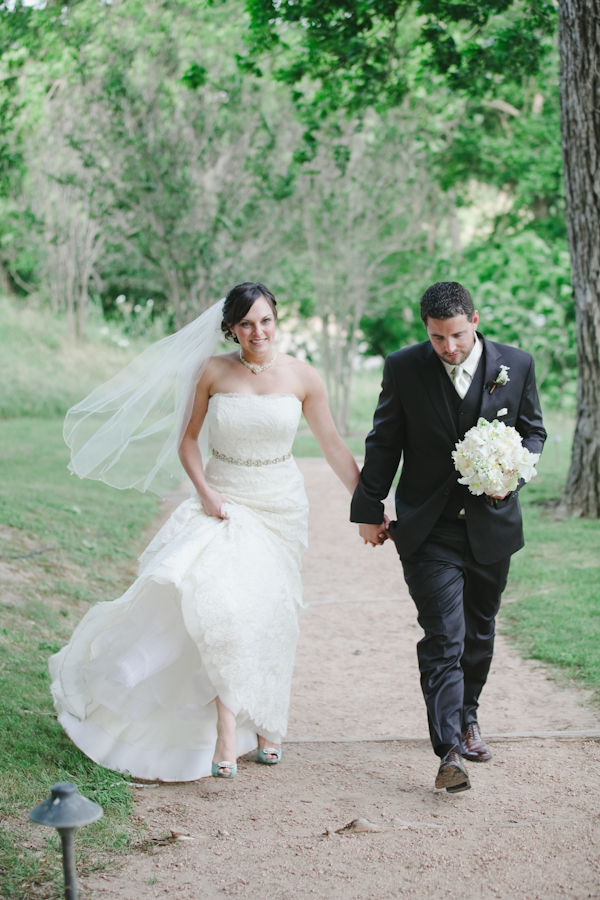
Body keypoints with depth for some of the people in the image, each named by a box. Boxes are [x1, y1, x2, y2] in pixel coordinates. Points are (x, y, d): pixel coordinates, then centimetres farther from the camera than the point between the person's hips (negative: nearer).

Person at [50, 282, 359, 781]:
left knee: (266, 614, 5)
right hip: (222, 500, -1)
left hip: (278, 506, 1)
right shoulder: (213, 372, -4)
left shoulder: (302, 377, -3)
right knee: (220, 599, -22)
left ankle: (263, 721, 24)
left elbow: (334, 447, 3)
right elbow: (188, 439, 6)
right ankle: (228, 727, -22)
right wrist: (203, 490, -10)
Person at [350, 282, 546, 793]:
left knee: (479, 631, 17)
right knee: (443, 638, -11)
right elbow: (384, 443, 1)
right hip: (429, 528, -3)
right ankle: (450, 751, -12)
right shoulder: (404, 368, -7)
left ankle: (467, 718, 38)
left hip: (492, 524, 3)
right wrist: (370, 509, 3)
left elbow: (533, 430, 8)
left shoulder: (517, 365, -3)